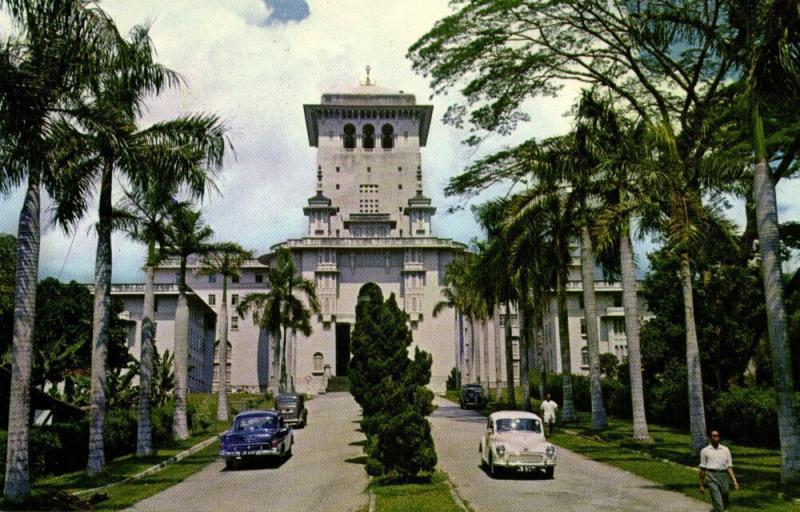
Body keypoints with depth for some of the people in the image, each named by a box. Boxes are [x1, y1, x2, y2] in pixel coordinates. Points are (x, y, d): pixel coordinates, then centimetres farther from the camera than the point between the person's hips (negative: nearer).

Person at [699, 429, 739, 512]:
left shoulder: (725, 450, 13)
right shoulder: (705, 451, 8)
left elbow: (729, 466, 9)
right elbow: (702, 469, 10)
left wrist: (734, 481, -2)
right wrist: (701, 485, 9)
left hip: (724, 476, 3)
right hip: (711, 476, -3)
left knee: (726, 502, 11)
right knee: (718, 503, -12)